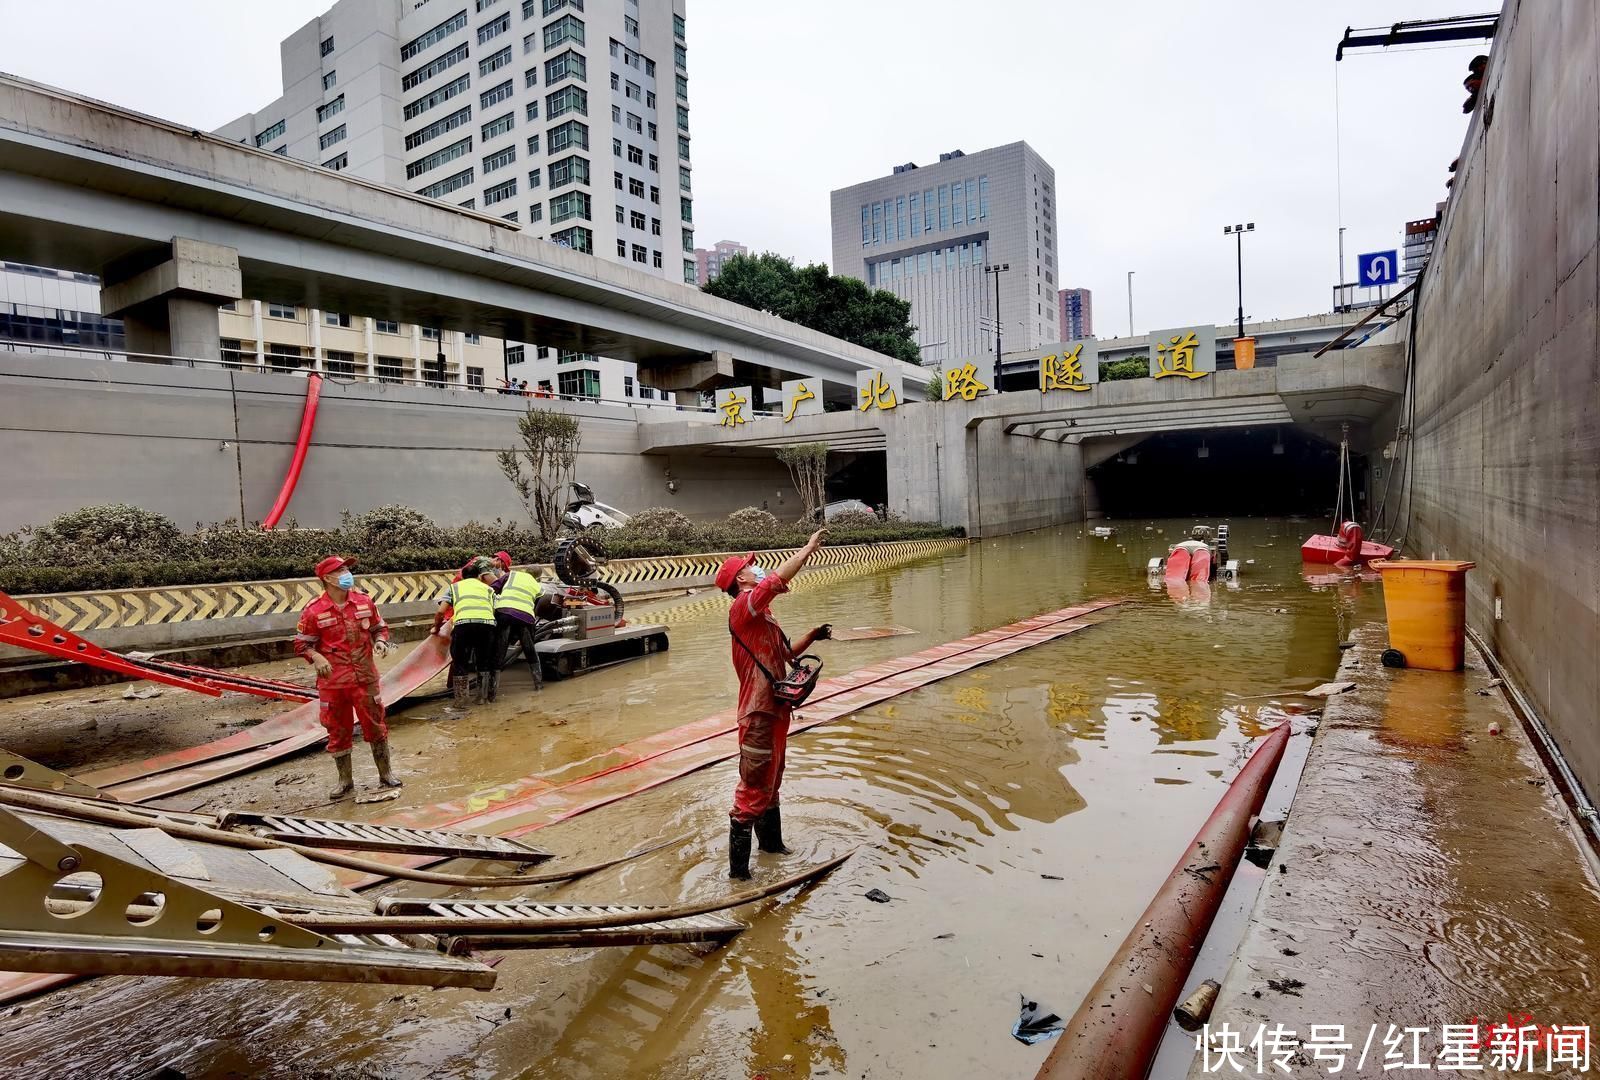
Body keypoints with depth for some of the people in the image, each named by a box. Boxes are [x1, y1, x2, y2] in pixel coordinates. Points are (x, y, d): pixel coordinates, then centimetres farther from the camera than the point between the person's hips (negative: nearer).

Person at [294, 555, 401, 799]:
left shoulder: (364, 601, 1)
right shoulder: (314, 611, -7)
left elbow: (380, 627, 14)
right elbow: (301, 644, 0)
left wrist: (380, 641, -7)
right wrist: (316, 658, -18)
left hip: (365, 677, 2)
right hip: (332, 681, -2)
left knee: (375, 725, 8)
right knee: (338, 731, 9)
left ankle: (385, 773, 23)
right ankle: (345, 780, 25)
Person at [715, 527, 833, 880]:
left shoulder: (762, 614, 16)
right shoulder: (743, 607, -15)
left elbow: (785, 654, 24)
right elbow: (778, 578, -28)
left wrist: (812, 636, 11)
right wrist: (810, 547, -19)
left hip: (775, 709, 10)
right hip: (759, 714, -10)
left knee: (771, 782, 24)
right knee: (753, 788, -4)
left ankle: (771, 841, 41)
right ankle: (738, 865, 5)